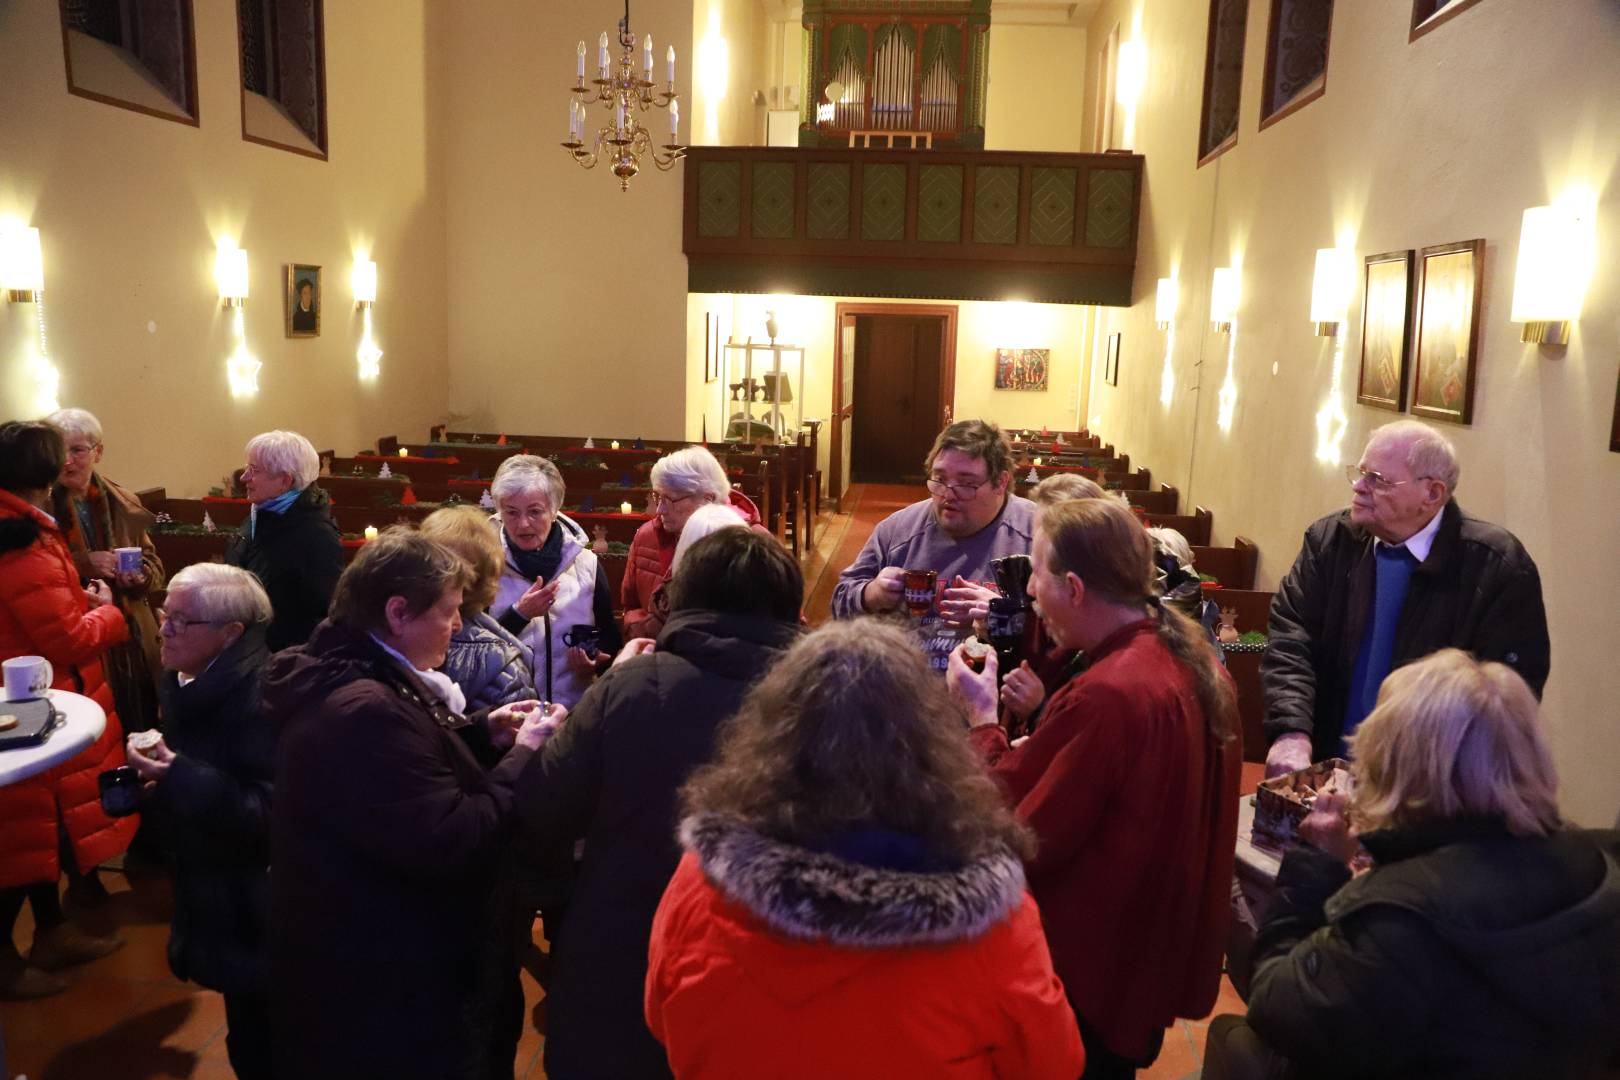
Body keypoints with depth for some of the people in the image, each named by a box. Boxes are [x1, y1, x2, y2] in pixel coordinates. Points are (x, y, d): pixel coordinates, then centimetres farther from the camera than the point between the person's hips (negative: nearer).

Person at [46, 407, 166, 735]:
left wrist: (140, 577, -9)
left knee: (142, 729, 9)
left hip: (133, 644, 4)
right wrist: (81, 565, -20)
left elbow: (154, 567, 13)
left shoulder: (124, 503, 8)